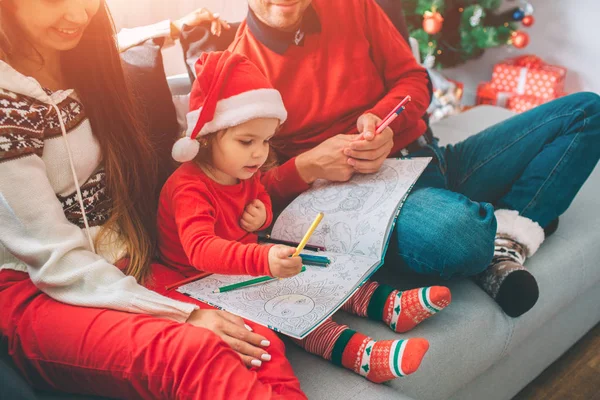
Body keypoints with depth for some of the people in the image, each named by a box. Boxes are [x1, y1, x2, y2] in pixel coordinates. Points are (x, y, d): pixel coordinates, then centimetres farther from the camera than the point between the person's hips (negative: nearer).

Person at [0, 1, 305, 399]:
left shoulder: (82, 63, 6)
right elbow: (57, 261, -18)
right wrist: (184, 315, -23)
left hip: (125, 269, 7)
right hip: (37, 292, -6)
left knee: (263, 347, -22)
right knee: (195, 356, -36)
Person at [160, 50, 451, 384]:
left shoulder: (245, 172, 1)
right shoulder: (189, 187, -26)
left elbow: (262, 201, 21)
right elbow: (200, 248, -42)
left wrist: (263, 216, -7)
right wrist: (264, 260, -58)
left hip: (248, 262, 9)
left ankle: (391, 305, -16)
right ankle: (363, 355, -44)